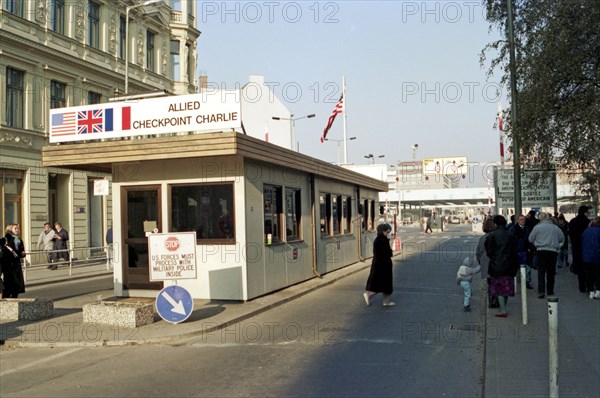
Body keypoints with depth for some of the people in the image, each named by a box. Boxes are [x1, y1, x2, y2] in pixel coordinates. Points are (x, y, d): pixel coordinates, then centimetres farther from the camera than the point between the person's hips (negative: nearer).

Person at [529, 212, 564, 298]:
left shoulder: (537, 227, -3)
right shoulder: (555, 227, 3)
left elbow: (530, 239, 3)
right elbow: (562, 238, 11)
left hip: (541, 251, -2)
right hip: (553, 251, 2)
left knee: (541, 272, -1)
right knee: (551, 272, 11)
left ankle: (541, 291, -11)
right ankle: (550, 291, 18)